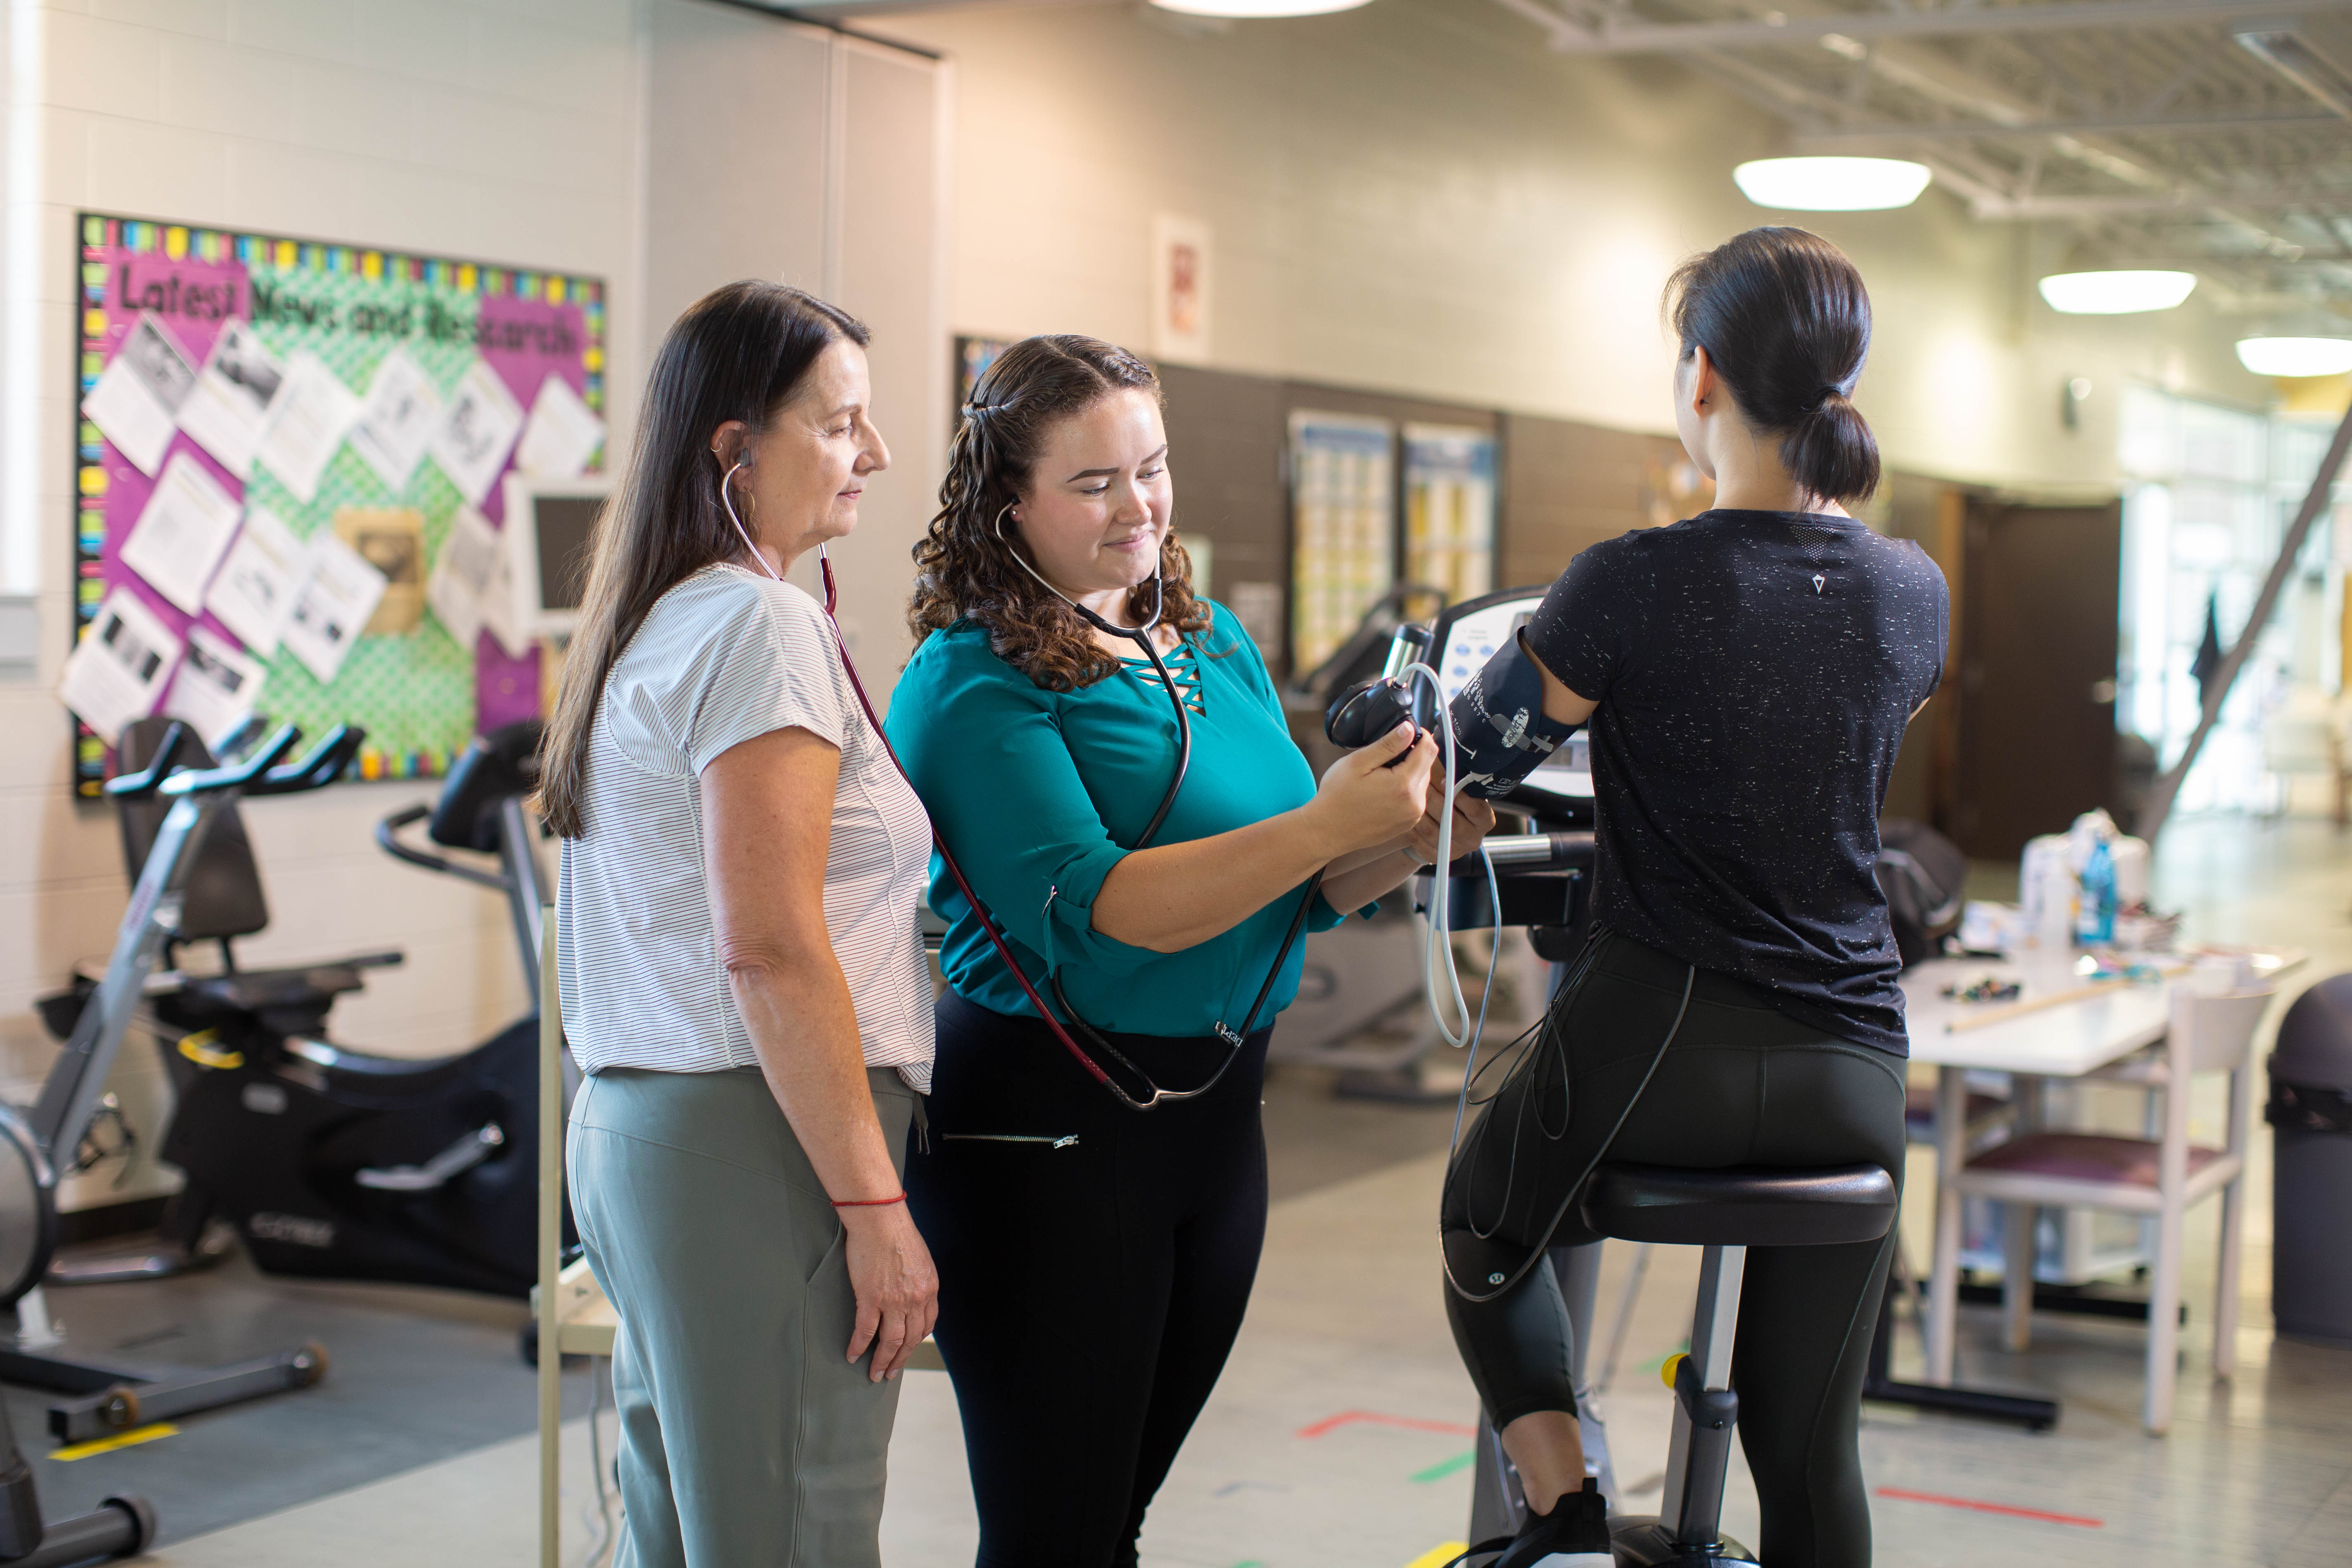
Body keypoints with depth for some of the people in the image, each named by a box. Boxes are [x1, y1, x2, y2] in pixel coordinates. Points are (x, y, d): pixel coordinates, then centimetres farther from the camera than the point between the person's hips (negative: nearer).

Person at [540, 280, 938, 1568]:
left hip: (629, 1126, 10)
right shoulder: (758, 626, -11)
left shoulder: (649, 625, 17)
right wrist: (876, 1207, -17)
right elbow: (771, 948, -18)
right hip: (754, 1139, -10)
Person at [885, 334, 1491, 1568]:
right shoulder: (974, 683, -12)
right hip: (1048, 1129, -7)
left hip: (1217, 1108, 7)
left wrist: (1410, 837, -10)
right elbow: (1093, 910, -23)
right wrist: (1324, 823, -29)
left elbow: (1306, 891, 11)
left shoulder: (1217, 645, 10)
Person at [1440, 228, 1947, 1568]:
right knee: (1812, 1445, 14)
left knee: (1487, 1227, 28)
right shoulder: (1916, 592, 2)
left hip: (1659, 1042, -4)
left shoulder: (1631, 584, -13)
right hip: (1852, 1061, 4)